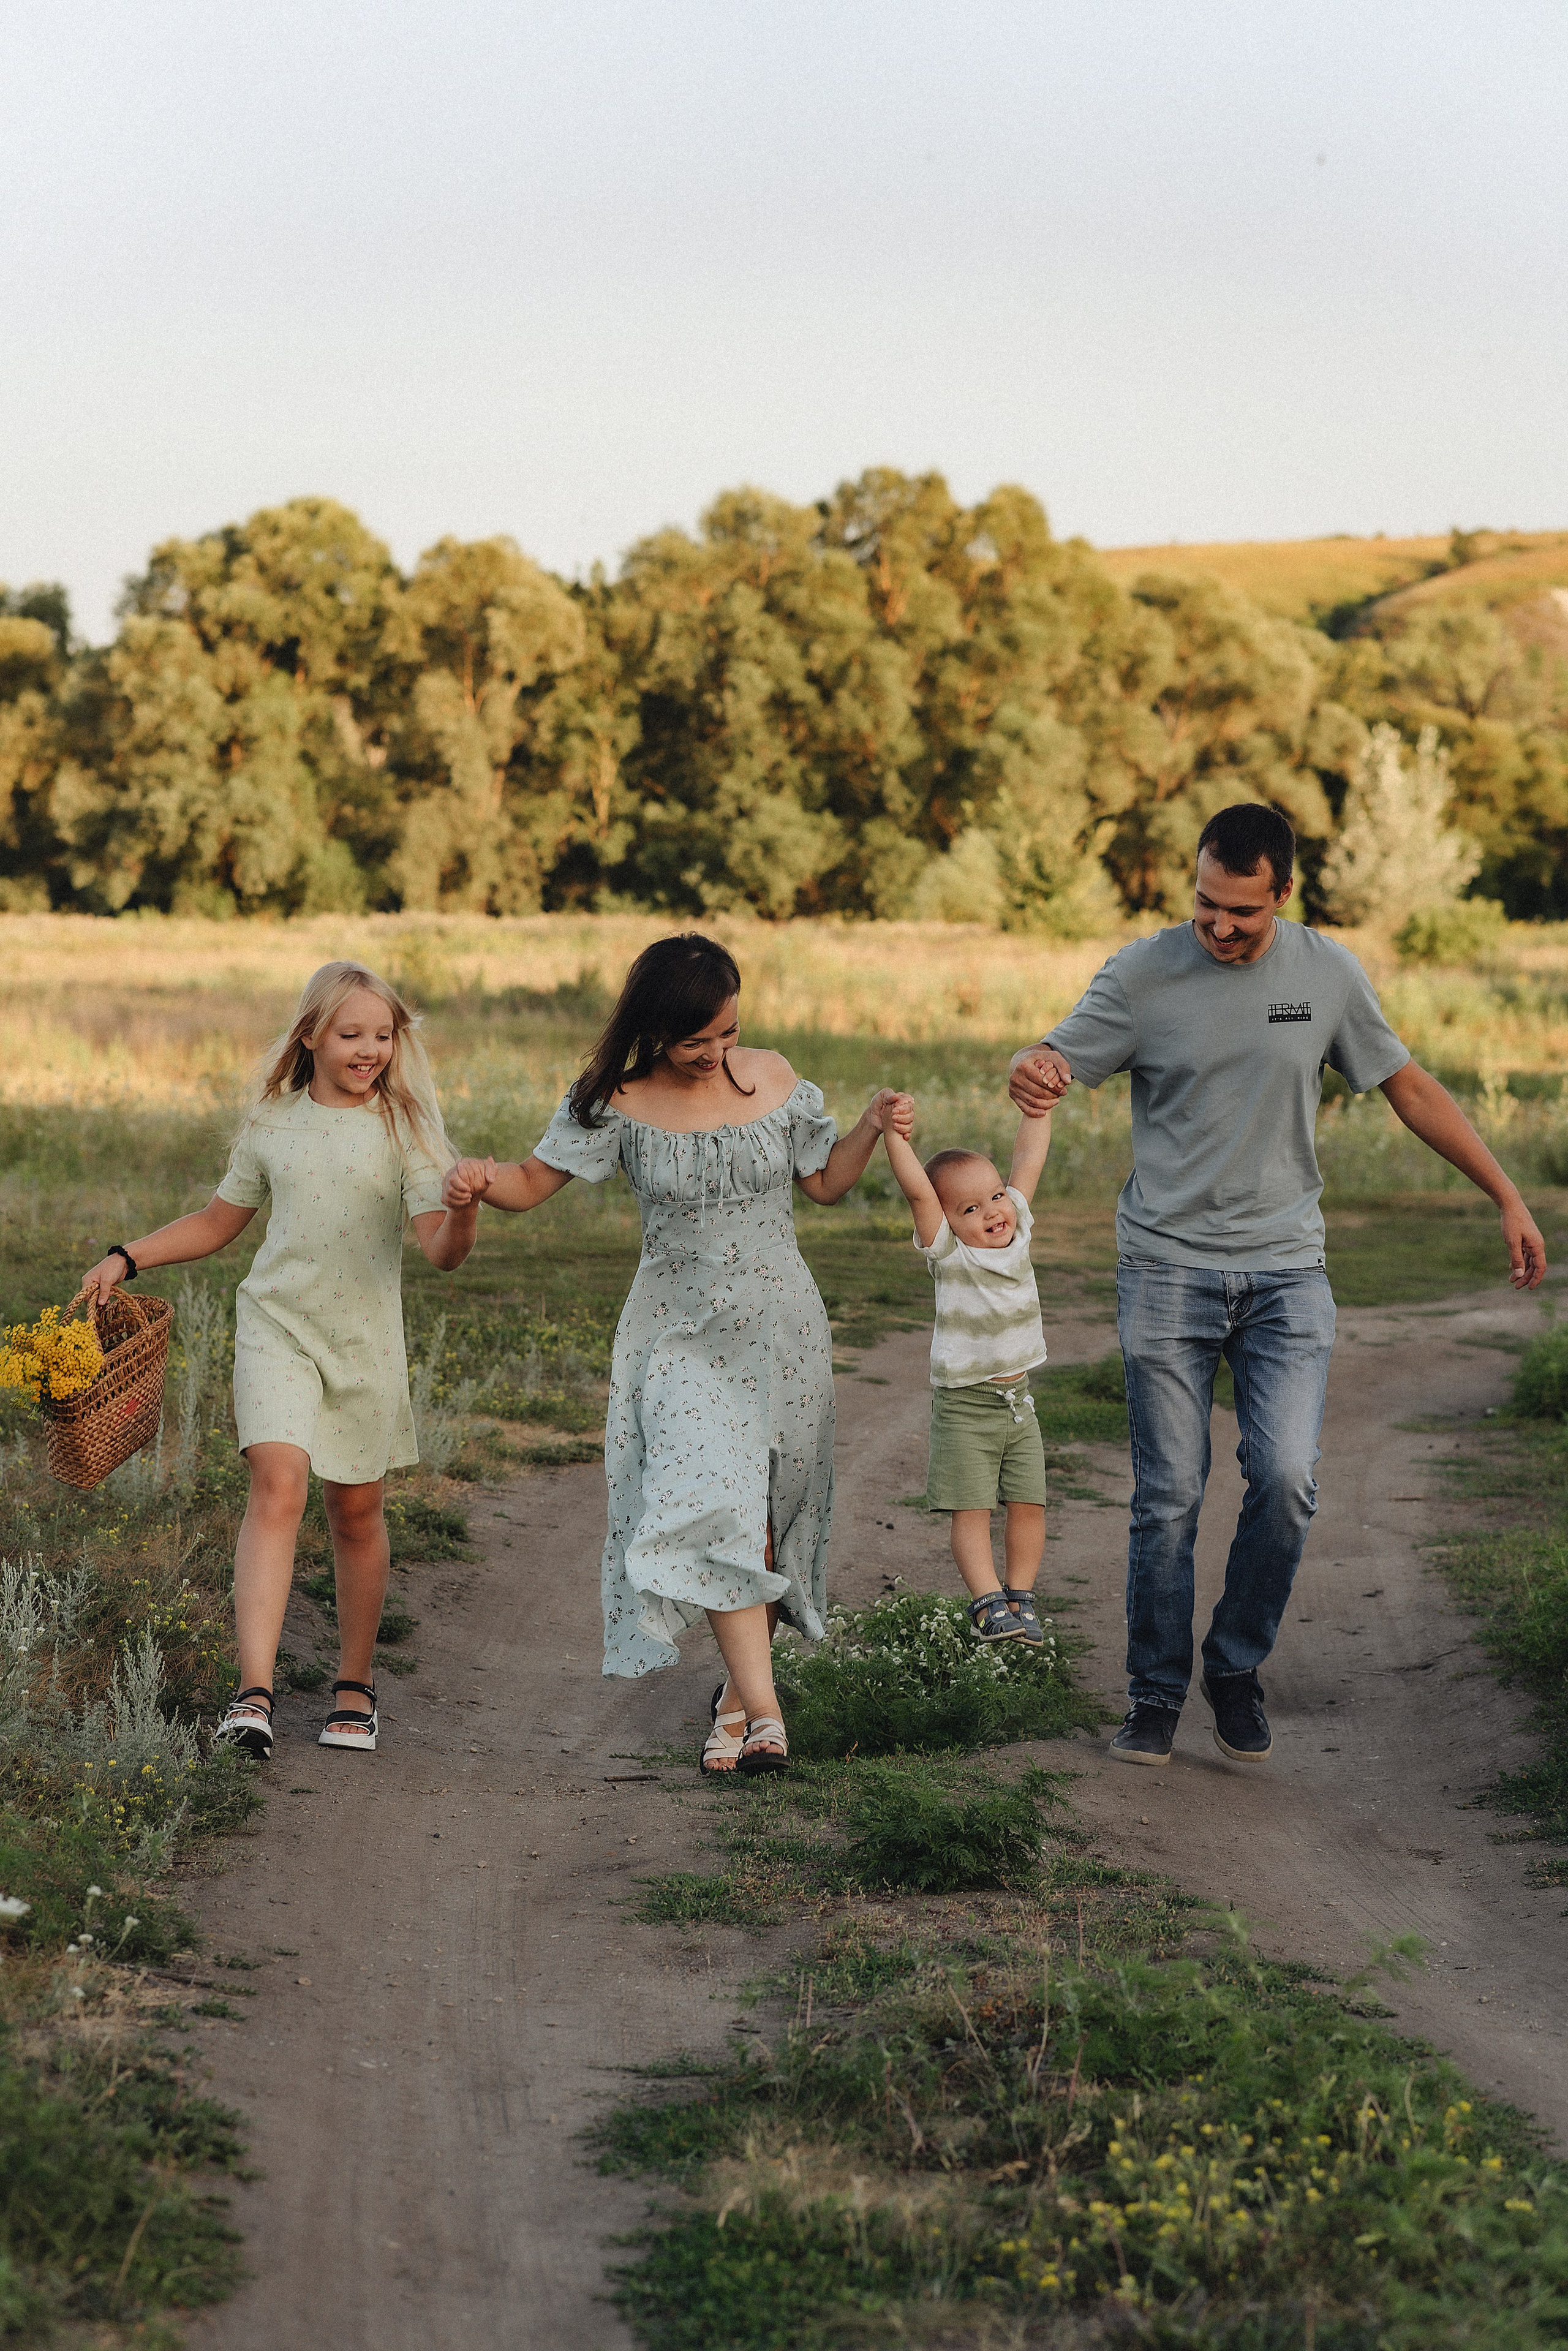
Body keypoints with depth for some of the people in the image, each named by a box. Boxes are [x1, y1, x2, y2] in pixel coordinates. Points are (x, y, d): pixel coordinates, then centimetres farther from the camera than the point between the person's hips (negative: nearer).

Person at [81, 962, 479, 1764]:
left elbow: (441, 1252, -11)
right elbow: (217, 1223, 20)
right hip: (277, 1325, 0)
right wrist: (127, 1259, 12)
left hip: (366, 1338, 0)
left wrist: (464, 1211, -32)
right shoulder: (273, 1124, 6)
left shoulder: (403, 1128, -1)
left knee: (356, 1511, 9)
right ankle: (253, 1695, -27)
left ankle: (355, 1685, 29)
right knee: (278, 1481, -18)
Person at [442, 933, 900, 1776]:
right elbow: (533, 1183, -3)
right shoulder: (618, 1104, -6)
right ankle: (762, 1709, -22)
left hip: (780, 1326, 3)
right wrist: (480, 1180, -24)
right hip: (681, 1330, -3)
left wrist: (872, 1127, -5)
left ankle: (739, 1685, 25)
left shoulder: (772, 1080, 2)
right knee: (713, 1502, -19)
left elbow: (826, 1182, 12)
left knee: (770, 1511, 6)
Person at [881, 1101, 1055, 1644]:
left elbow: (1027, 1163, 6)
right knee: (971, 1508, -6)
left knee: (1028, 1502, 5)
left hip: (1017, 1402, 5)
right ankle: (988, 1601, -3)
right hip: (964, 1407, -5)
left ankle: (1021, 1598, 15)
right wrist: (894, 1134, -36)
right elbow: (917, 1191, -25)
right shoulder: (947, 1251, -11)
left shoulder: (1015, 1233, 3)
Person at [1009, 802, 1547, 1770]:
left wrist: (1509, 1199, 12)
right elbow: (1054, 1062, -3)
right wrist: (1030, 1071, -30)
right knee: (1169, 1496, -2)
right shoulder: (1143, 974, -4)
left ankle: (1238, 1670, 9)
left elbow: (1410, 1087, 12)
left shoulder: (1329, 973, 2)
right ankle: (1157, 1693, 15)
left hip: (1286, 1271, 1)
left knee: (1287, 1480, -12)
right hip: (1168, 1268, -1)